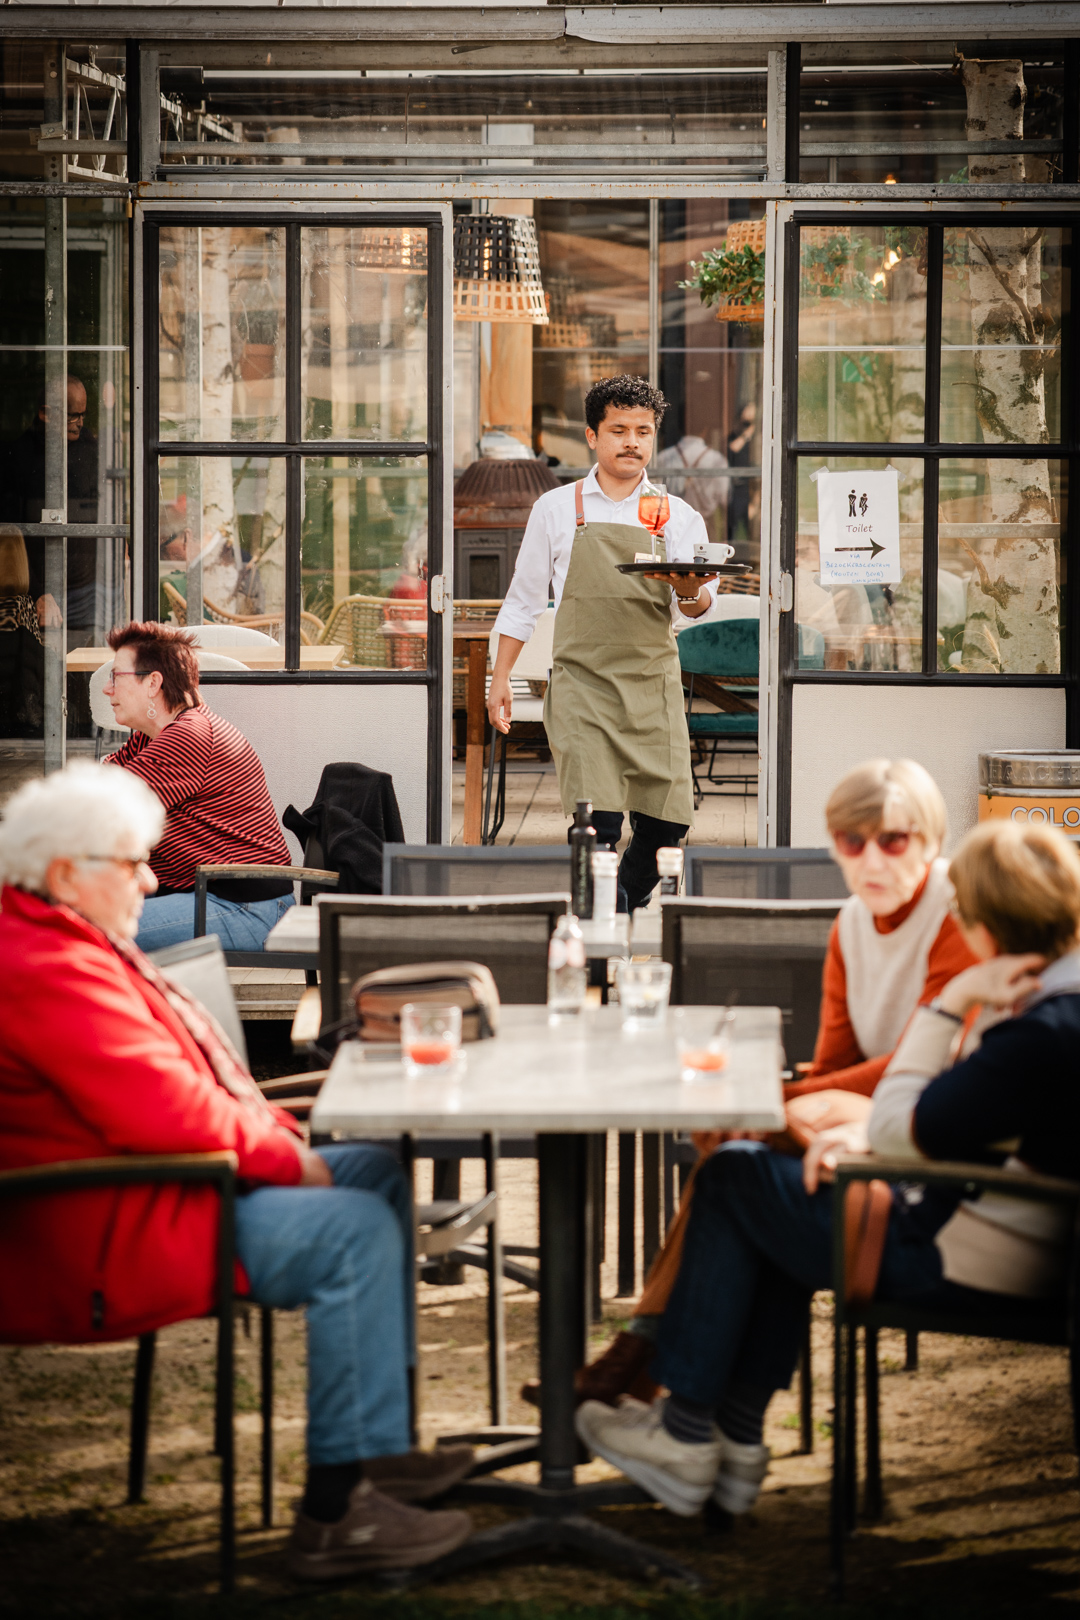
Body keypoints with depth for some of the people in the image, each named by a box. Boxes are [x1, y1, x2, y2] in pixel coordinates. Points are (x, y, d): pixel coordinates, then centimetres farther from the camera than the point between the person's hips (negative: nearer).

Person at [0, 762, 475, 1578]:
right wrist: (286, 1157, -13)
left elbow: (188, 1076, 22)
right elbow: (165, 1113, -27)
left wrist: (278, 1134, 6)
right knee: (352, 1231, -23)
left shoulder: (81, 946, 17)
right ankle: (336, 1513, -21)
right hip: (96, 1247, -12)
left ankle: (375, 1448, 15)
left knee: (379, 1173, 14)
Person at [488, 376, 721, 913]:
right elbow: (523, 599, 15)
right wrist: (501, 678, 9)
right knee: (598, 824, -16)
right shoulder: (556, 509, 10)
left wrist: (690, 593, -23)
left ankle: (627, 915, 23)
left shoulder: (678, 516, 11)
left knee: (665, 821, -1)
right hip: (582, 683, -2)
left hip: (652, 685, 2)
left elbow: (694, 608, 1)